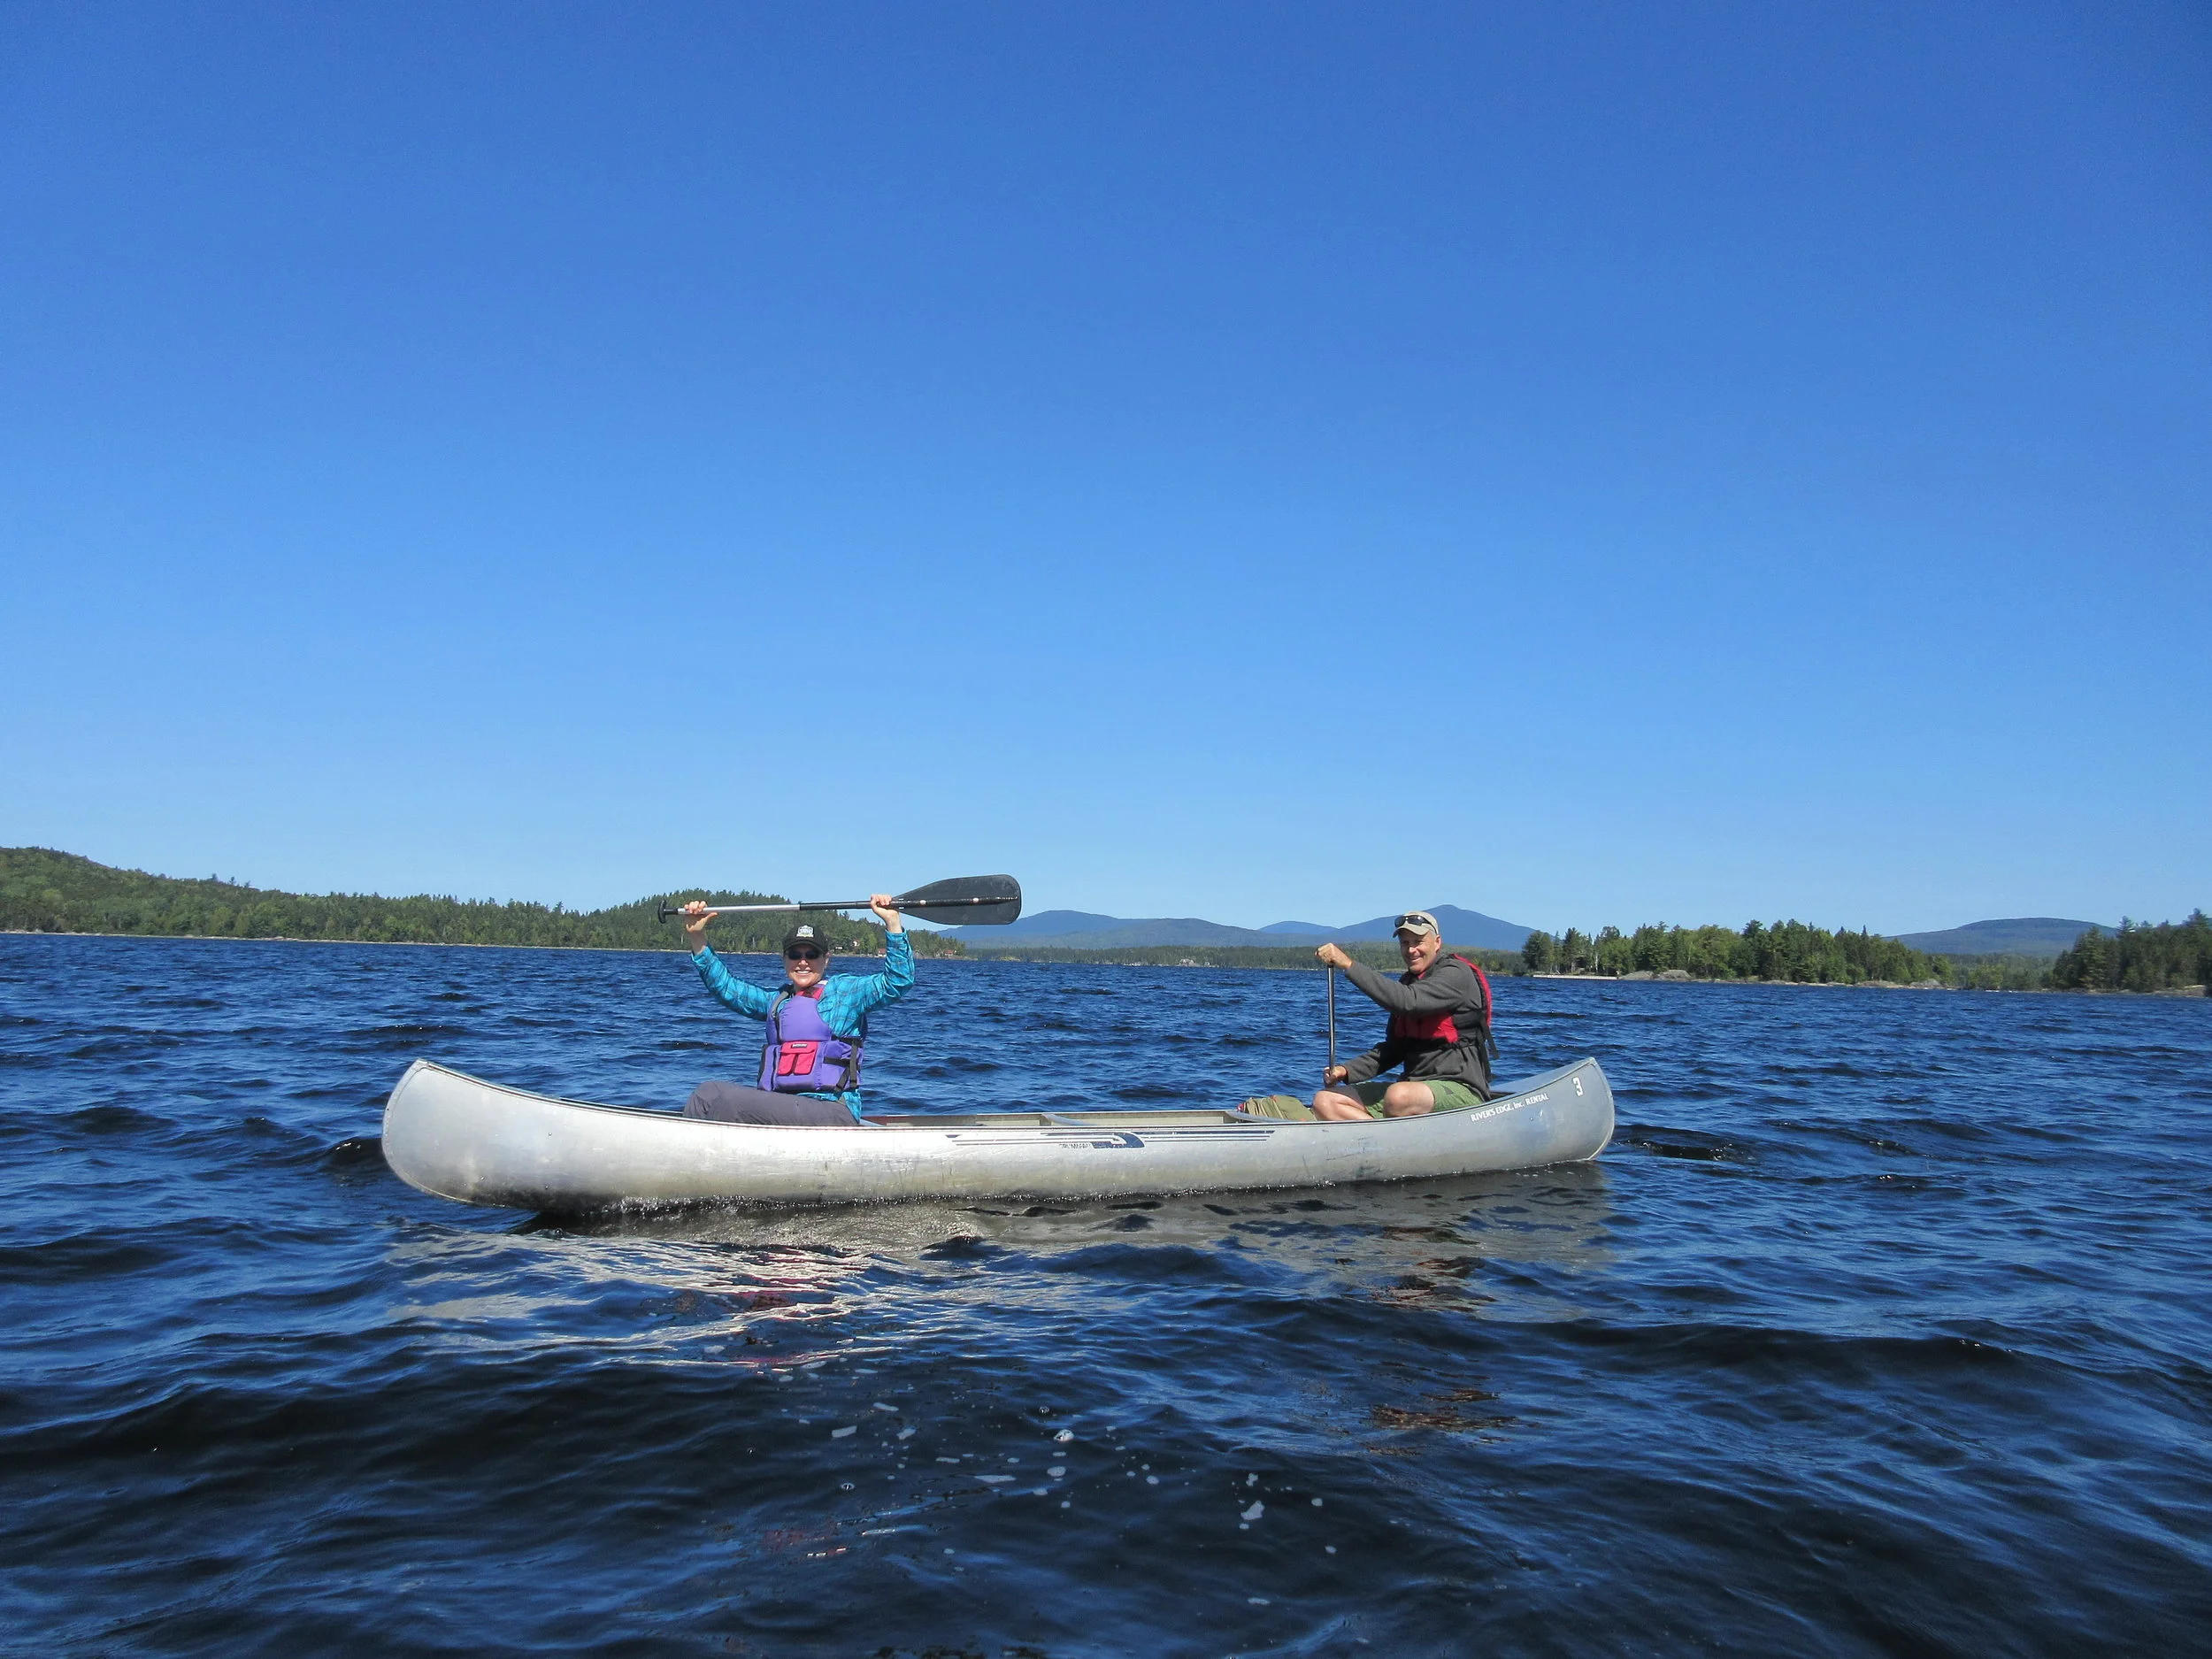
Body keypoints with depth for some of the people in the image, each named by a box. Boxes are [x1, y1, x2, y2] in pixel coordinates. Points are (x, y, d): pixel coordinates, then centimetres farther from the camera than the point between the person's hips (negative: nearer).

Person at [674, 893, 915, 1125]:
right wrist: (697, 938, 19)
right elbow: (725, 985, 29)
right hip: (778, 1109, 6)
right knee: (710, 1091, -15)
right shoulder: (777, 1000, 24)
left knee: (730, 1099, -23)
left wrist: (892, 922, -13)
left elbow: (899, 981, -5)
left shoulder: (846, 991, 7)